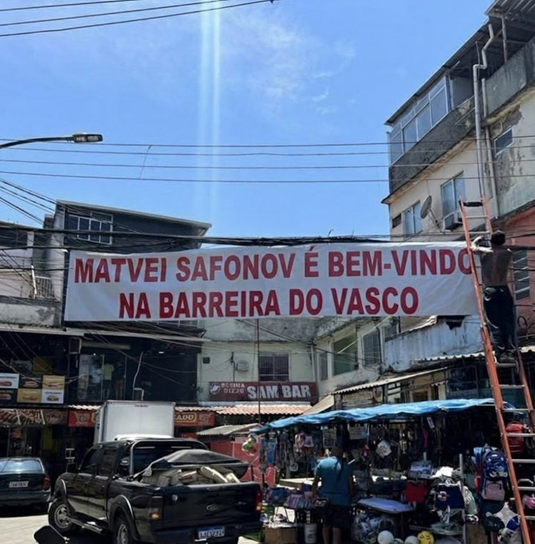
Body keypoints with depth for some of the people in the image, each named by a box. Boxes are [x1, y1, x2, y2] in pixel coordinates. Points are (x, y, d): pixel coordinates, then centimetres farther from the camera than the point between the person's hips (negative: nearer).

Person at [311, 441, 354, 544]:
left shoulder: (322, 463, -2)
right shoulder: (346, 466, -3)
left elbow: (315, 482, -2)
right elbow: (351, 485, 0)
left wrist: (314, 496, 7)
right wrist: (350, 497, 15)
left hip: (325, 499, 2)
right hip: (341, 501, -2)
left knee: (326, 526, 19)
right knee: (337, 528, 1)